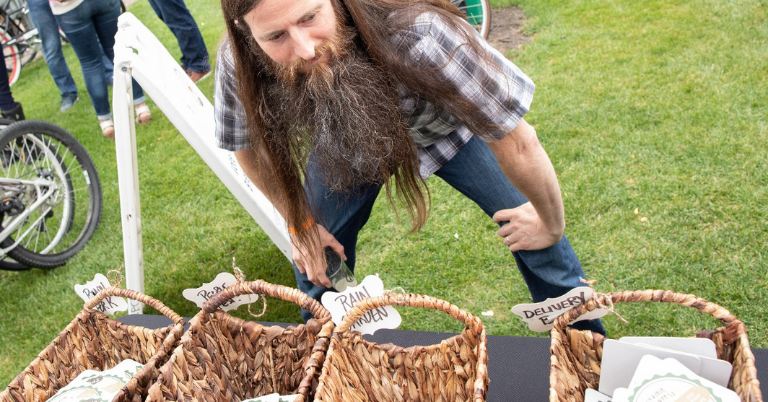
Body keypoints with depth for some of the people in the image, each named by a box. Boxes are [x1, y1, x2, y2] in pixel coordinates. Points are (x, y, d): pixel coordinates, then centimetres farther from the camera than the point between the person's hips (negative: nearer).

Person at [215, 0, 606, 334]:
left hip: (449, 123, -2)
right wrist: (300, 222, -3)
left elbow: (517, 142, -34)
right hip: (345, 140, 3)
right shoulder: (238, 65, -33)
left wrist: (551, 225, -20)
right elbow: (251, 145, -9)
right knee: (313, 257, 2)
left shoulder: (415, 34, -46)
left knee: (536, 235, -5)